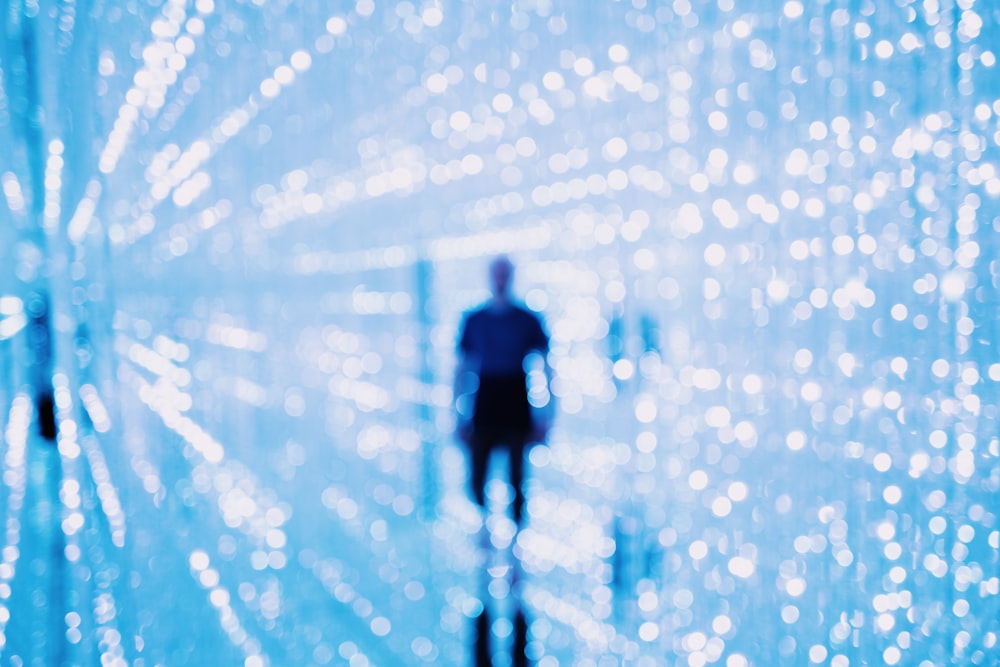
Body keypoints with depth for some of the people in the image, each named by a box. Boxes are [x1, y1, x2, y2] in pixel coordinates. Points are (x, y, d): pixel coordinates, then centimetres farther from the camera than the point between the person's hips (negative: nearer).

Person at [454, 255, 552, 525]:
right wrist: (460, 417, 5)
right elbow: (462, 369, 9)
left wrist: (544, 416, -2)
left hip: (516, 411, -1)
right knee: (477, 479, 0)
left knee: (516, 478, 3)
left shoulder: (528, 320, 0)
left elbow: (547, 368, 2)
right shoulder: (474, 320, 4)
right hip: (484, 411, 1)